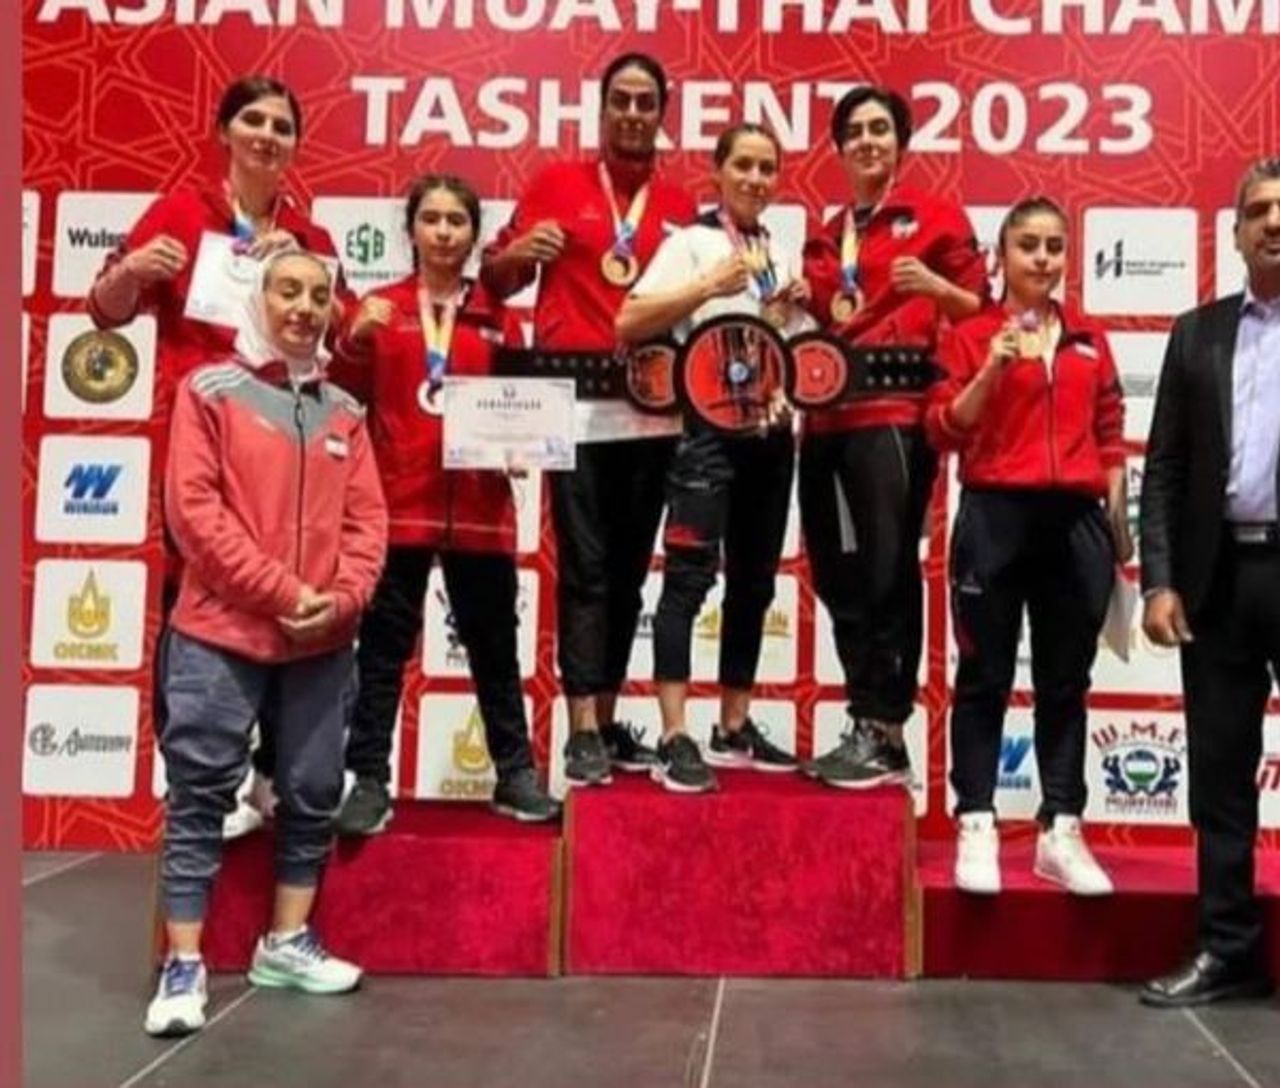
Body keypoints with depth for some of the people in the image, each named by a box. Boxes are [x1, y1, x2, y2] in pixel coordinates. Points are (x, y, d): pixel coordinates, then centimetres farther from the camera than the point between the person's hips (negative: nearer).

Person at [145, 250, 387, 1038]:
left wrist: (342, 598, -10)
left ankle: (288, 942, 25)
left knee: (313, 795, 10)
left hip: (324, 642, 4)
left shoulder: (344, 412, 11)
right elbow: (193, 508, -9)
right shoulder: (210, 391, -1)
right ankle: (184, 965, 9)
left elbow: (367, 518, 8)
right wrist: (282, 592, -14)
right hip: (220, 633, -4)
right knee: (201, 794, 1)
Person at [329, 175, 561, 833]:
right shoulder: (380, 308, 8)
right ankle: (369, 783, 7)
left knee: (494, 644, 9)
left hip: (478, 506, 2)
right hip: (396, 501, -1)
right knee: (384, 646, 1)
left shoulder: (499, 319, 11)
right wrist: (355, 341, -13)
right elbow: (345, 400, 3)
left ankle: (515, 775, 19)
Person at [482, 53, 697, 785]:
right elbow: (497, 281, 6)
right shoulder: (557, 184, 6)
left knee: (629, 571, 8)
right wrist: (519, 251, -14)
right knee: (585, 569, -6)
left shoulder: (681, 207, 14)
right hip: (574, 406, -3)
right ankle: (582, 731, -1)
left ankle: (609, 720, 18)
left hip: (653, 410, 4)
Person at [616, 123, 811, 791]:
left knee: (753, 583, 10)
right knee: (690, 576, -11)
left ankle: (735, 729, 21)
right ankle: (674, 740, -9)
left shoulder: (782, 255, 16)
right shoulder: (691, 242, -2)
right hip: (709, 425, -7)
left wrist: (797, 311, 4)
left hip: (771, 431, 7)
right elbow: (628, 324, -15)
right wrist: (708, 286, -21)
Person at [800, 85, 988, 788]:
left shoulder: (936, 216, 6)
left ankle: (884, 737, 1)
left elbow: (981, 309, 3)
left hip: (894, 415, -6)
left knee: (886, 575, -5)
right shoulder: (826, 238, 20)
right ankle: (868, 726, 16)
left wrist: (935, 286, -15)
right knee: (837, 577, 6)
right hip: (826, 418, 6)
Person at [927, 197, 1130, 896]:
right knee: (986, 679, 2)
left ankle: (1061, 832, 15)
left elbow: (1110, 437, 15)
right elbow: (943, 431, -5)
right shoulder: (972, 334, 2)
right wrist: (993, 369, -16)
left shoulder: (1089, 340, 13)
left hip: (1075, 522, 4)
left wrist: (1118, 520, 11)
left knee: (1065, 682, 8)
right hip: (996, 518, -3)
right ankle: (976, 829, 7)